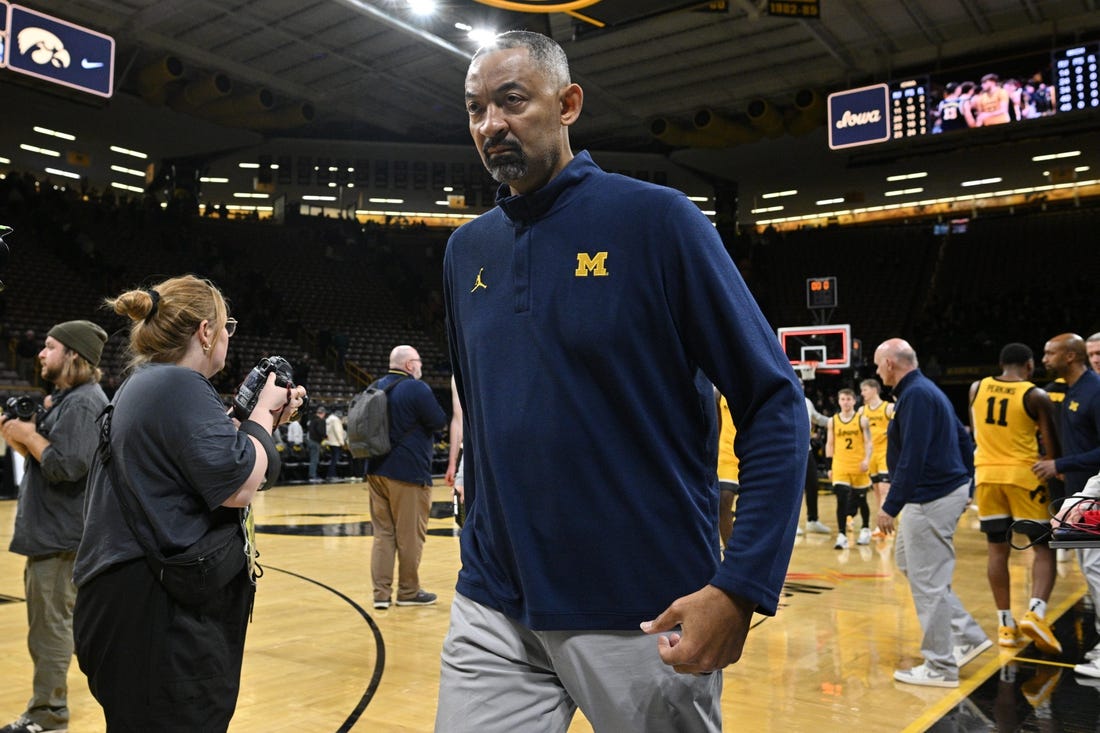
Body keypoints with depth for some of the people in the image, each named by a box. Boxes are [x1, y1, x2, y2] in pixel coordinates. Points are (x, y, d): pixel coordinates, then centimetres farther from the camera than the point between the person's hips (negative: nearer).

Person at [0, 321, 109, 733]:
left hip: (63, 536, -11)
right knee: (46, 625, 18)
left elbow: (66, 466, -27)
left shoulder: (84, 403, -17)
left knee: (51, 626, -2)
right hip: (48, 532, 11)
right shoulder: (66, 399, 16)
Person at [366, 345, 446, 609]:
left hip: (377, 470, 7)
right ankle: (408, 591, 13)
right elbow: (440, 421, -12)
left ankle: (381, 592, 8)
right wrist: (421, 417, 7)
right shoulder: (416, 388, -13)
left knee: (383, 533, 9)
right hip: (409, 472, -7)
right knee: (410, 535, 4)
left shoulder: (377, 387, 11)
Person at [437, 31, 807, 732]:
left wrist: (741, 587, -19)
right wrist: (483, 548, 16)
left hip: (644, 614, -4)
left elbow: (775, 404, -11)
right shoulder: (467, 249, 6)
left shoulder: (656, 218, -9)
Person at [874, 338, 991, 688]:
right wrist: (965, 487, 23)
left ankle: (941, 668, 9)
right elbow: (963, 439, 20)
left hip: (932, 499, -11)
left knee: (928, 582, -2)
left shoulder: (915, 395, -18)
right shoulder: (927, 390, 14)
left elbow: (911, 459, -24)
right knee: (908, 559, 20)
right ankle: (969, 636, 24)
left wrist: (890, 507, -21)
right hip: (950, 489, 11)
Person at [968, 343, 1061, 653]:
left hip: (986, 475, 4)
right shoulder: (1036, 396, -7)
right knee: (1044, 548, 6)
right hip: (1023, 475, -4)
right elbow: (1052, 444, -6)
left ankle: (1005, 624, 13)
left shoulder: (977, 388, 5)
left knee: (997, 550, 10)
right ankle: (1036, 612, -12)